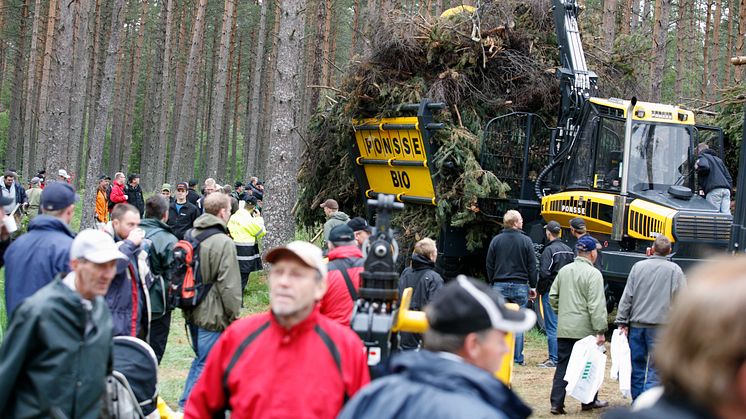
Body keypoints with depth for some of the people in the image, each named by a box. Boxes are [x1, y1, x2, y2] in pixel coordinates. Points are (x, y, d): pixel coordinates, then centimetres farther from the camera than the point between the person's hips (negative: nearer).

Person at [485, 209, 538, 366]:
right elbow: (532, 267, -1)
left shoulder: (496, 240, 2)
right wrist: (533, 286, 7)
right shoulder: (526, 241, -3)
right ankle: (518, 358, 4)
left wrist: (493, 283, 15)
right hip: (520, 286, -1)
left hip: (499, 286, 2)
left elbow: (489, 266, 6)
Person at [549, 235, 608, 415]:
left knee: (562, 365, 6)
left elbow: (553, 296, 14)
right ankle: (589, 401, 21)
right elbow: (596, 305, -17)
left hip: (564, 328, 5)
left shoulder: (564, 270, 9)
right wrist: (600, 330, -15)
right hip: (585, 329, -5)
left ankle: (556, 403, 1)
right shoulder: (593, 274, -12)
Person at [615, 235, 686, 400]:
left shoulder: (638, 267, 3)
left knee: (637, 366, 12)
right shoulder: (674, 270, -3)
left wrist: (622, 322, 6)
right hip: (660, 325, -2)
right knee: (655, 368, -2)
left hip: (637, 323, 3)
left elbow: (627, 297, 2)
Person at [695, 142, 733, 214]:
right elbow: (728, 177, 27)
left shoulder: (702, 156, 10)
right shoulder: (718, 159, 32)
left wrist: (697, 168, 5)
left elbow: (705, 166, -15)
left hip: (714, 190, -7)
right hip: (726, 189, 7)